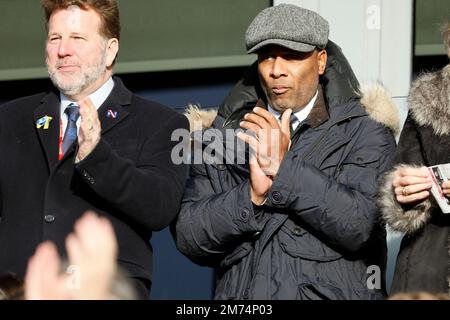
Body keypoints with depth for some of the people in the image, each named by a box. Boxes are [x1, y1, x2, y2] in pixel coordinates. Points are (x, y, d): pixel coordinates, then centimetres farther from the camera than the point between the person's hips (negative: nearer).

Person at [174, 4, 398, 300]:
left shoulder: (364, 131, 0)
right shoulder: (225, 132, 7)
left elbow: (358, 226, -13)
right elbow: (188, 238, 0)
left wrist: (284, 168, -18)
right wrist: (252, 195, -14)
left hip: (331, 292, -2)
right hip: (241, 296, 2)